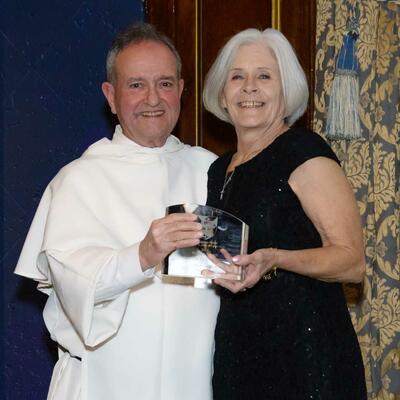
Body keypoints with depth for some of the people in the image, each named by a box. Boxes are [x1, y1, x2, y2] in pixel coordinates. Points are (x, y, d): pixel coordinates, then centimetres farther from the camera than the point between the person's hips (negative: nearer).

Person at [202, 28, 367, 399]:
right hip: (237, 351, 7)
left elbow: (352, 261, -16)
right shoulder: (220, 169, 12)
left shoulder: (305, 152, -10)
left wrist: (274, 260, -29)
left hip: (304, 355, -7)